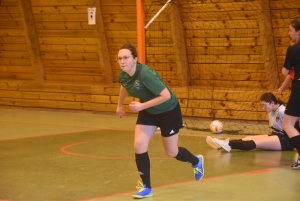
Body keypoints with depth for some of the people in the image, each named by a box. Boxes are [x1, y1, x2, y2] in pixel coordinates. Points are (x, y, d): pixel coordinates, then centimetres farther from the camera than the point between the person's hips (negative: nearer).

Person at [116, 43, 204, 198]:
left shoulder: (145, 74, -37)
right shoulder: (123, 74, -14)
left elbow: (166, 95, -37)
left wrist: (142, 106, -35)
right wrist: (120, 105, 21)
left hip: (168, 111, -6)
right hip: (148, 112, 6)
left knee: (171, 152, 9)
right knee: (139, 146, -8)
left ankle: (196, 162, 42)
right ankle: (146, 187, 5)